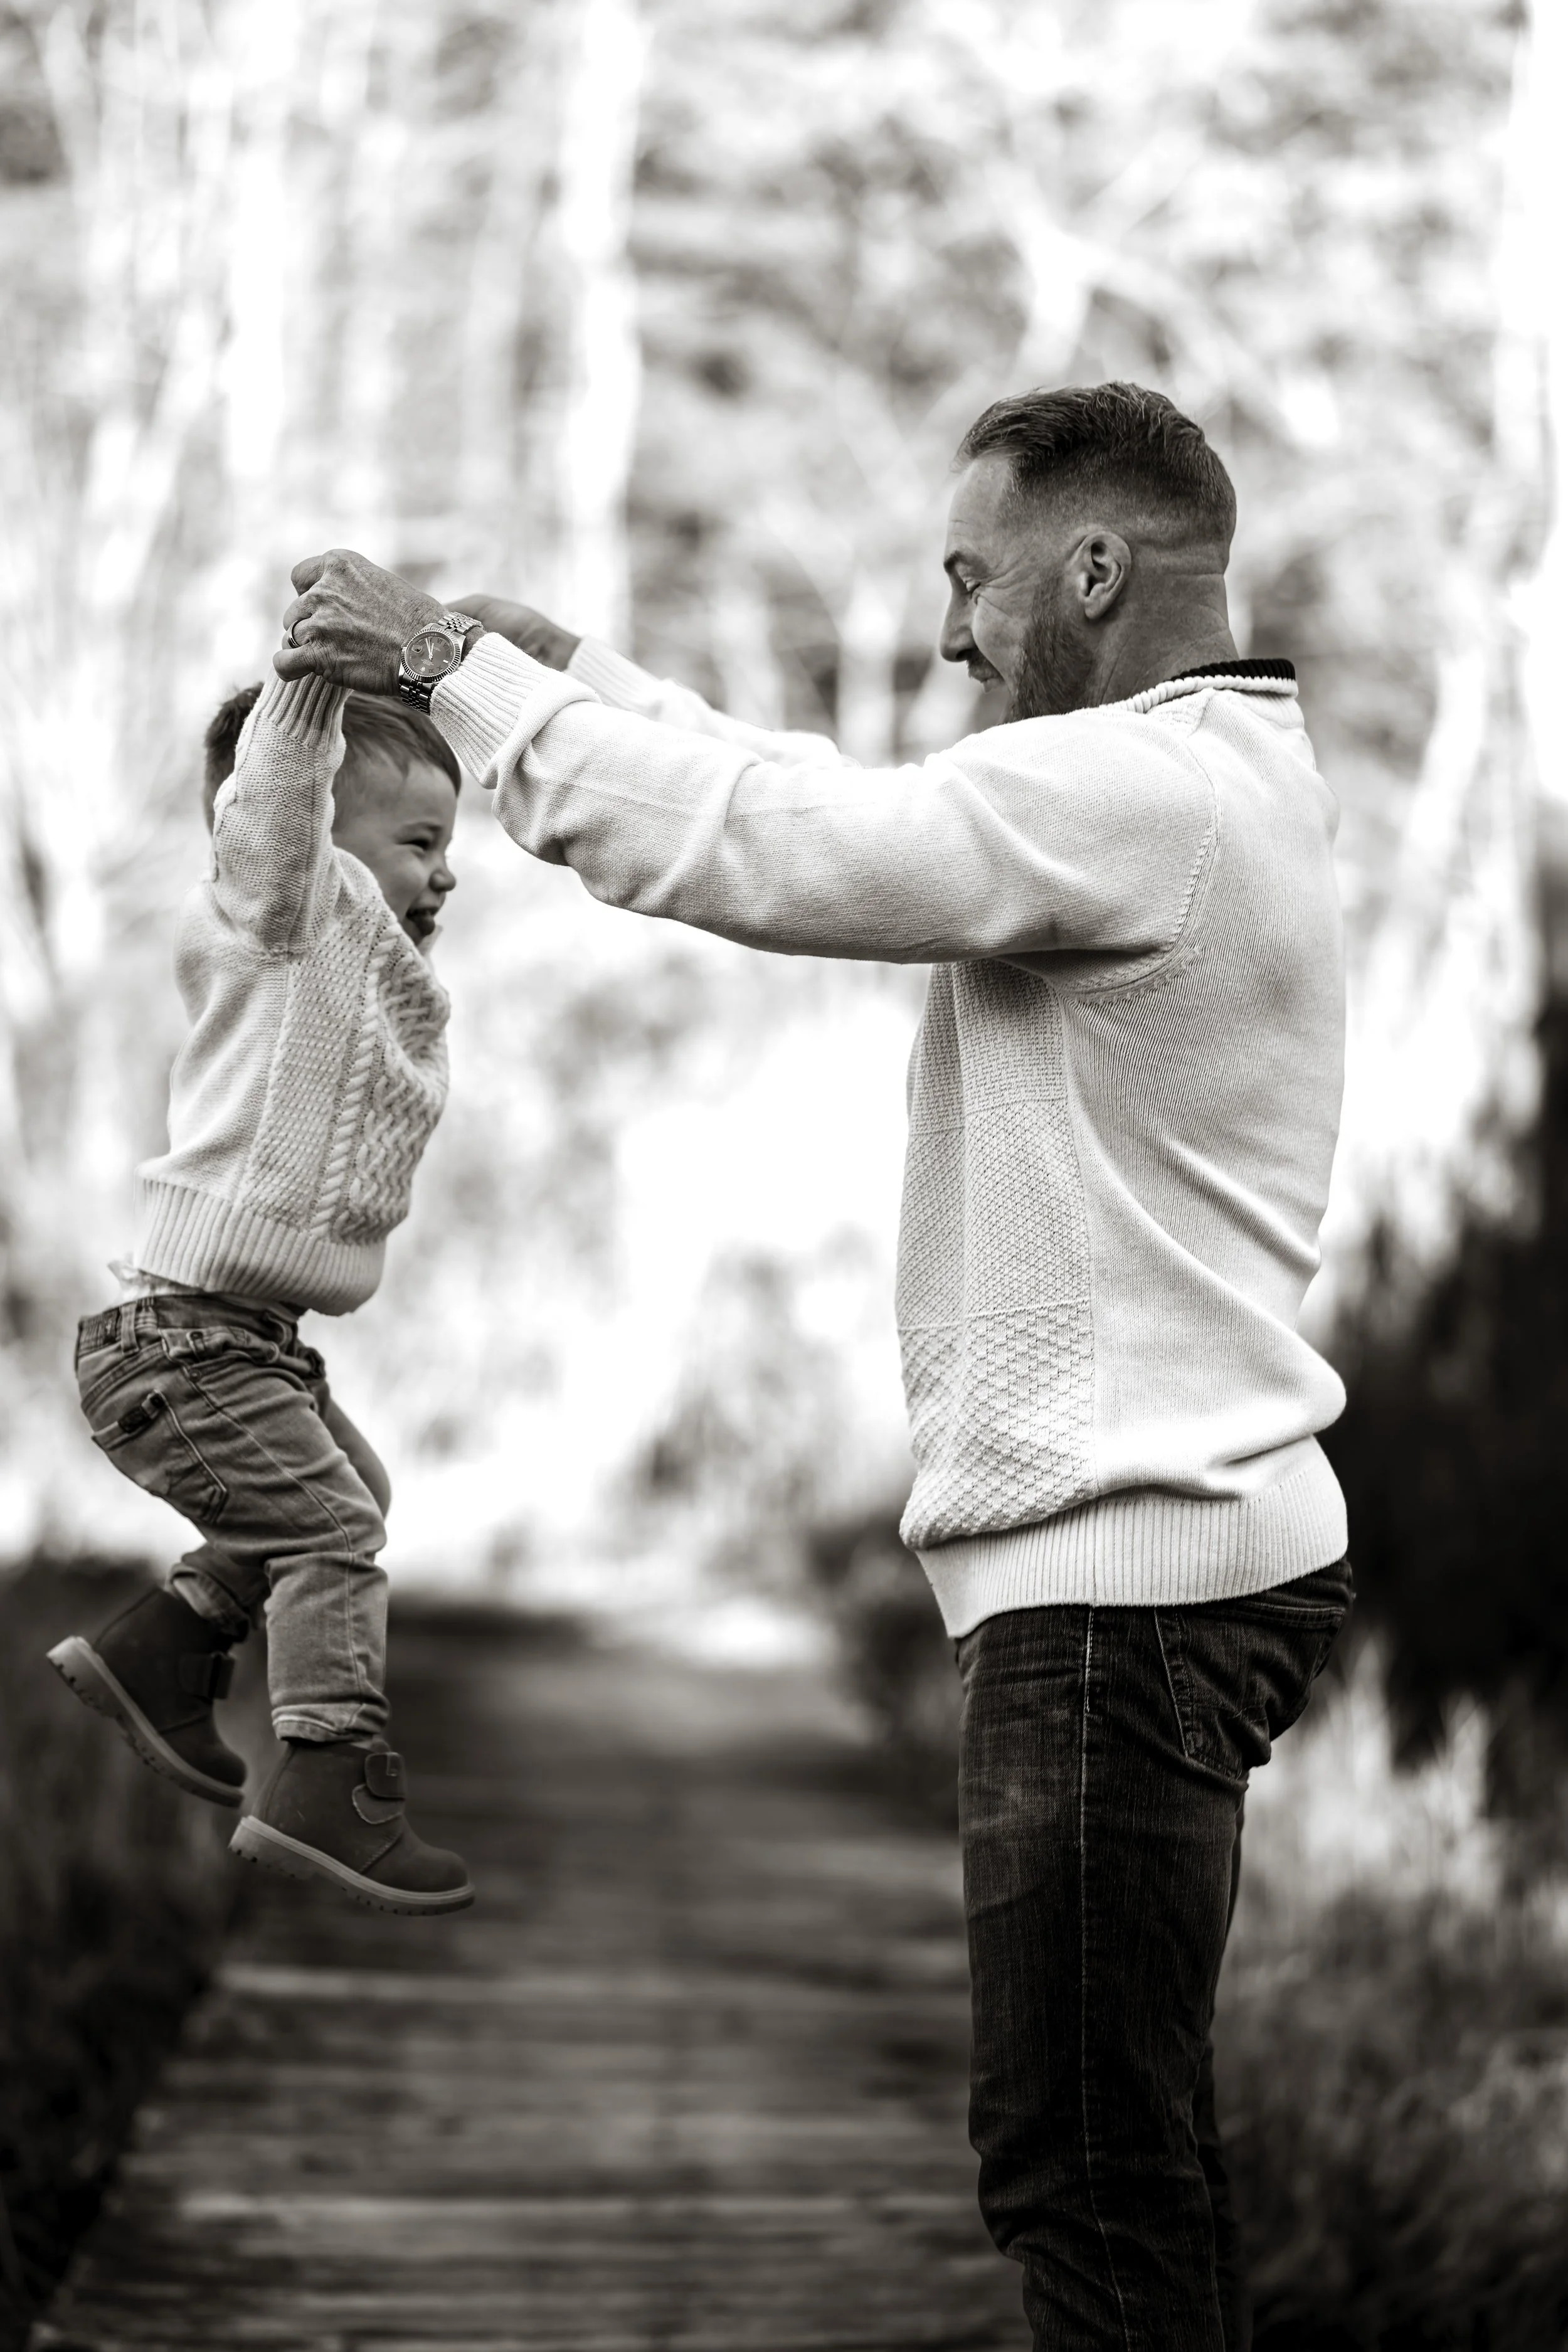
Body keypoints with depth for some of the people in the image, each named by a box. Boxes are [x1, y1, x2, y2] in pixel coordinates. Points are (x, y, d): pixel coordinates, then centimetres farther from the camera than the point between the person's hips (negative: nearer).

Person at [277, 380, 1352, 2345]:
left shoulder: (1136, 795, -16)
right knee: (1122, 2151, 17)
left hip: (1123, 1567, -11)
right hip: (1157, 1549, 11)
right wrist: (565, 669, 21)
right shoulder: (1201, 782, 17)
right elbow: (829, 814, 22)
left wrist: (450, 673, -7)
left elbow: (749, 845, -18)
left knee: (1084, 2163, -6)